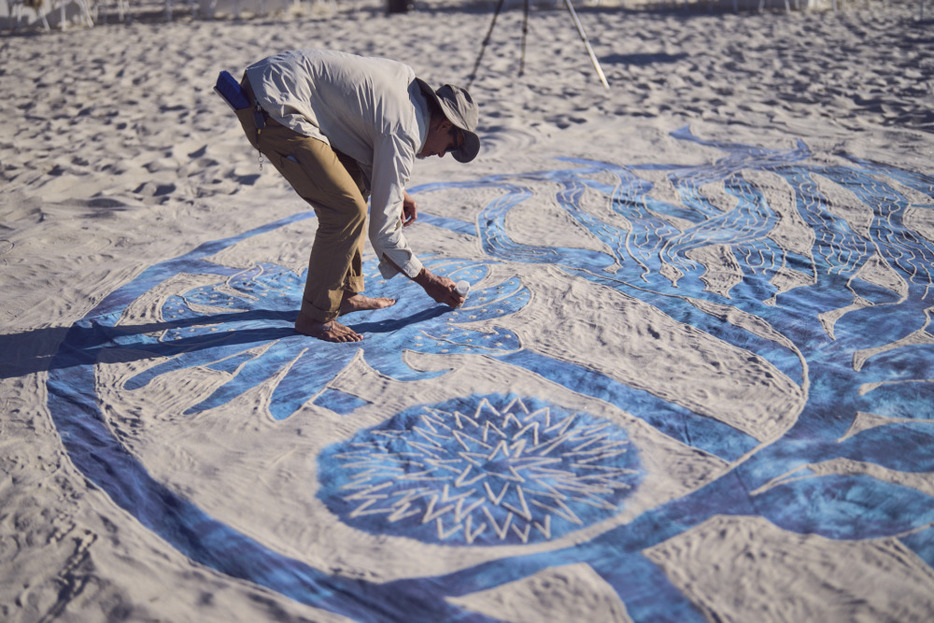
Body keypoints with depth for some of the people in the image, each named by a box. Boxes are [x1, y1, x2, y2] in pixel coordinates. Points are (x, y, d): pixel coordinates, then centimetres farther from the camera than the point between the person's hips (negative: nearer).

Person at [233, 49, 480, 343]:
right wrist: (428, 281, 1)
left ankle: (345, 294, 22)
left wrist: (396, 189, 23)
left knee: (356, 184, 16)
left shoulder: (409, 79, 12)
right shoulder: (404, 135, -13)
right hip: (272, 106, -11)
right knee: (347, 209, -14)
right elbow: (383, 229, -12)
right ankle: (314, 317, 1)